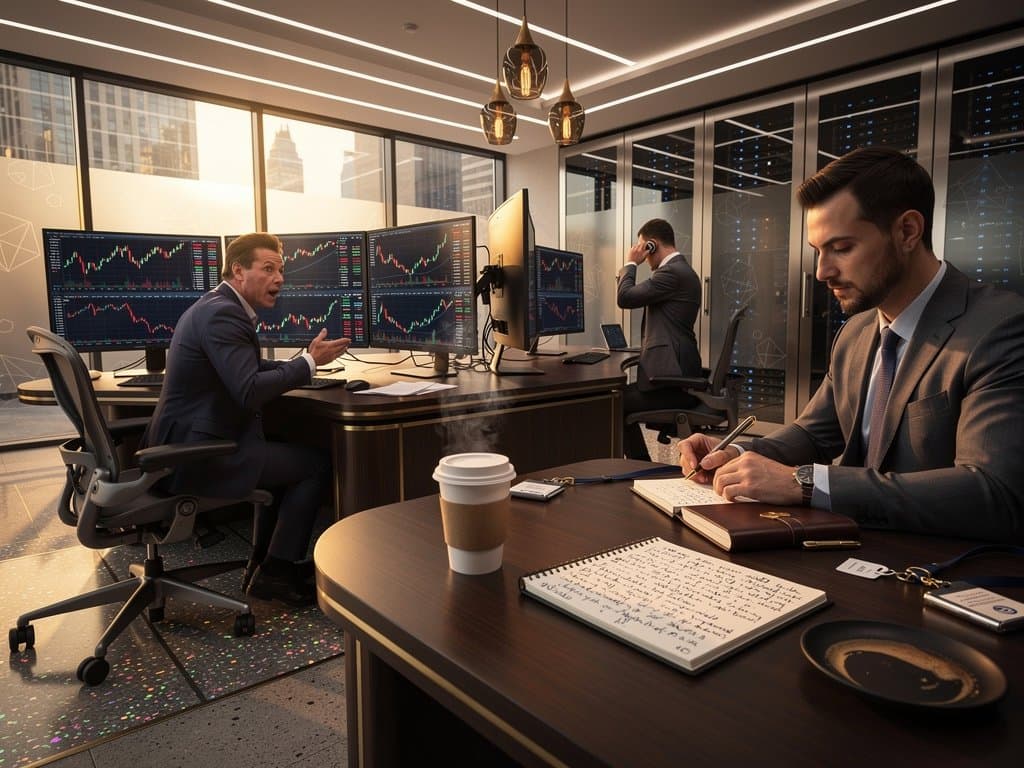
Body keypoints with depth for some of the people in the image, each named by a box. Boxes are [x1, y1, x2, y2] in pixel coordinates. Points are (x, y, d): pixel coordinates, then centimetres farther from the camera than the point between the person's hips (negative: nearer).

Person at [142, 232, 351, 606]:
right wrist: (308, 361, -17)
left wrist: (302, 363, 11)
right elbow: (249, 392, -27)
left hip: (182, 445, 11)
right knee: (313, 463, -4)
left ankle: (265, 560, 29)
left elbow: (247, 369, 24)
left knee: (282, 451, 26)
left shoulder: (215, 307, 13)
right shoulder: (222, 313, -18)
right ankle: (276, 573, 6)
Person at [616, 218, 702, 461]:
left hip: (673, 384, -11)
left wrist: (631, 263, -4)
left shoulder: (672, 272, -16)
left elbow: (624, 298, -16)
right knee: (620, 397, 18)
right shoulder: (680, 269, 18)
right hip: (679, 375, 11)